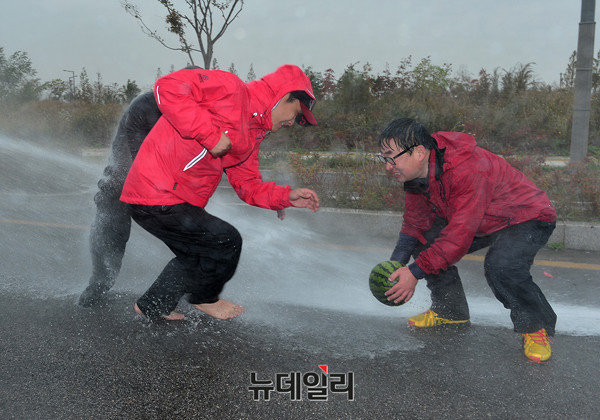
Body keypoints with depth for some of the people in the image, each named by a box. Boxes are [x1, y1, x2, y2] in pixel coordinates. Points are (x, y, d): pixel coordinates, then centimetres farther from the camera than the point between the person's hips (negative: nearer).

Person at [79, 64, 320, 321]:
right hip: (155, 199, -10)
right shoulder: (230, 88, -12)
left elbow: (248, 185, 15)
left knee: (198, 257, 23)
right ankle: (205, 298, 22)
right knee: (227, 242, -5)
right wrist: (210, 134, -25)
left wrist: (287, 196, 0)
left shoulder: (251, 138, 16)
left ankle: (153, 306, 38)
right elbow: (167, 87, -23)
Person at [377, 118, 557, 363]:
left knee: (500, 265, -34)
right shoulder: (416, 170, -9)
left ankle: (535, 326, -6)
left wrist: (416, 271, -34)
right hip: (483, 224, 9)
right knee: (424, 240, -2)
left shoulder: (468, 170, -36)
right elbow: (415, 224, -1)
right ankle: (451, 311, 16)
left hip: (527, 219, -8)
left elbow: (459, 235, -37)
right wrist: (395, 264, -14)